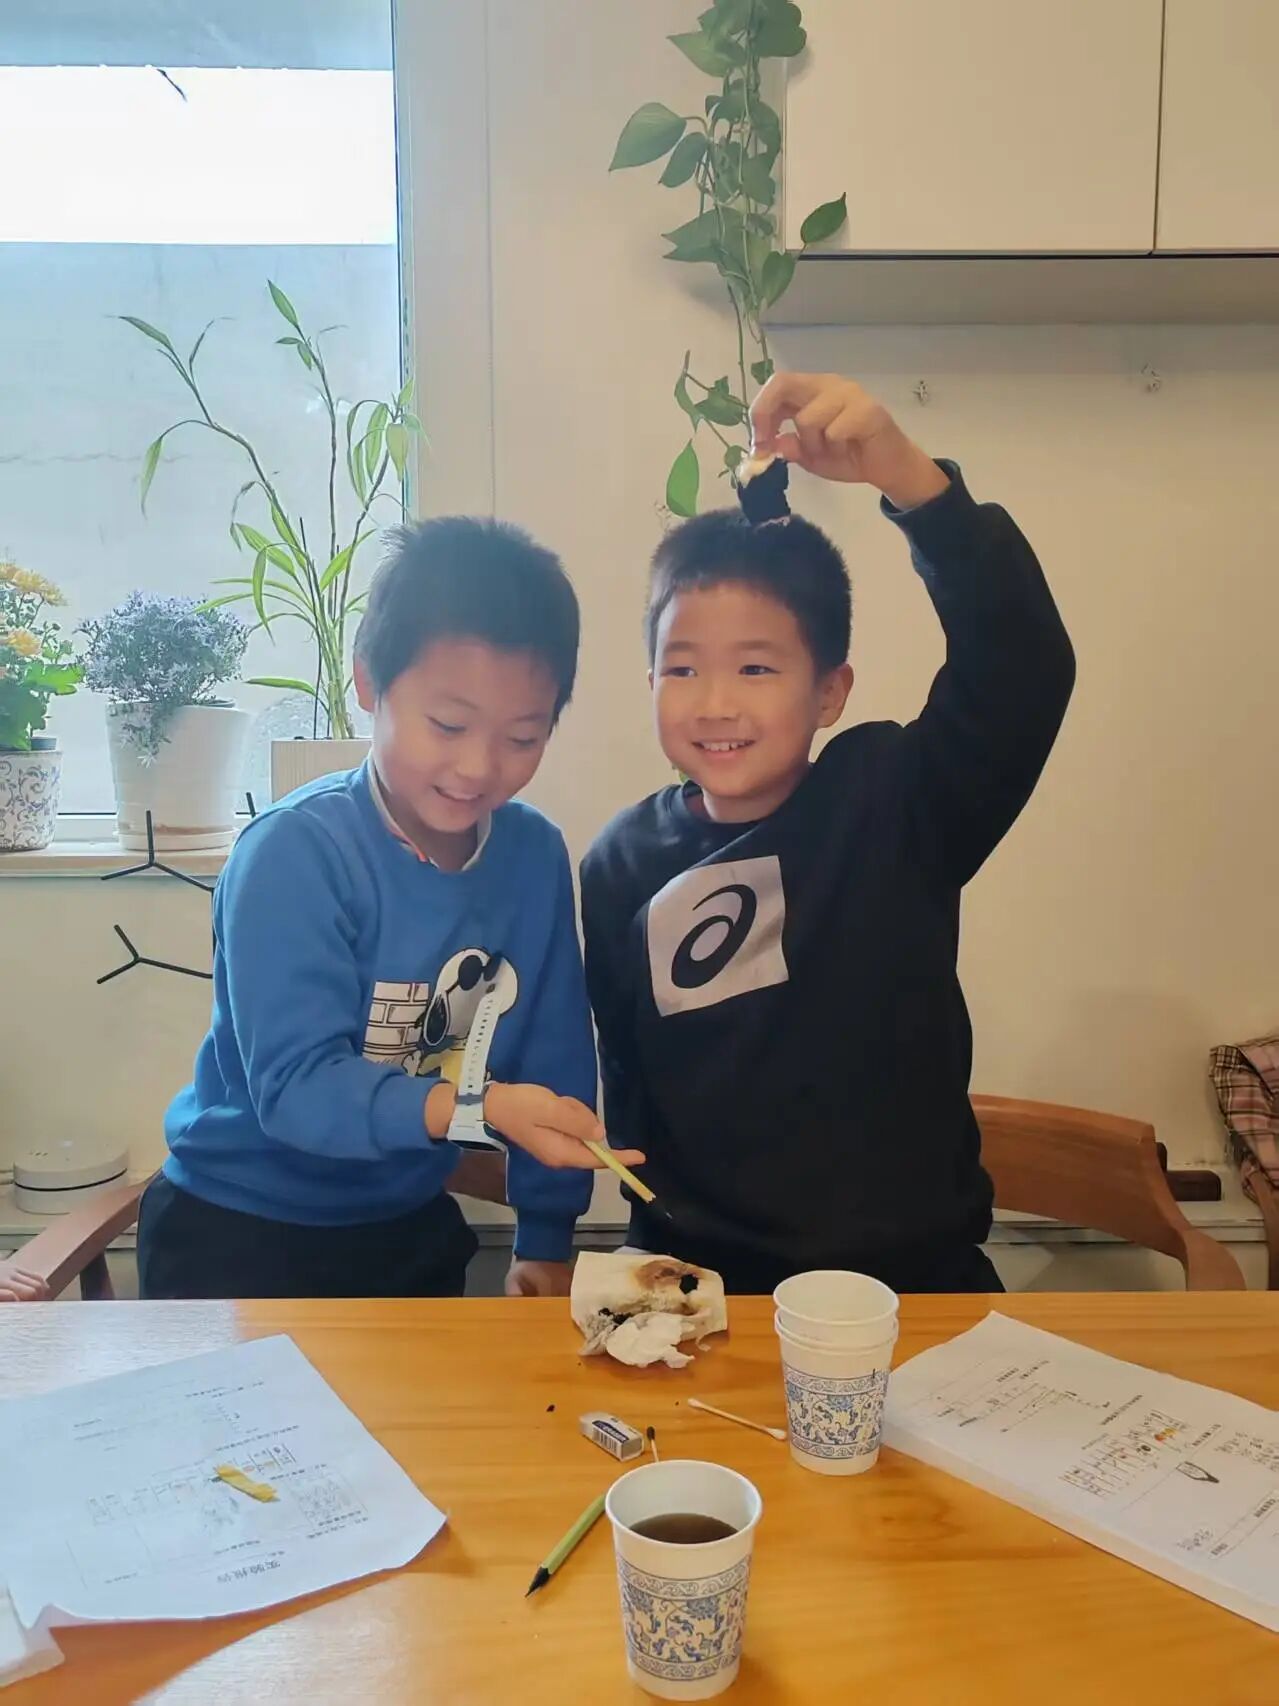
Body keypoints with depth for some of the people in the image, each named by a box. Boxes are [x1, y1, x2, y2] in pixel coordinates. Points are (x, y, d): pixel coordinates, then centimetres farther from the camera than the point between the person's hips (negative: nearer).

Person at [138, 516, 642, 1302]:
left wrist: (547, 1238, 0)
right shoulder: (295, 853, -24)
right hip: (241, 1237, -4)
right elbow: (295, 1085, -30)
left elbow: (554, 1056, -3)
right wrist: (475, 1108, -43)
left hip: (413, 1231, 5)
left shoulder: (536, 854, -10)